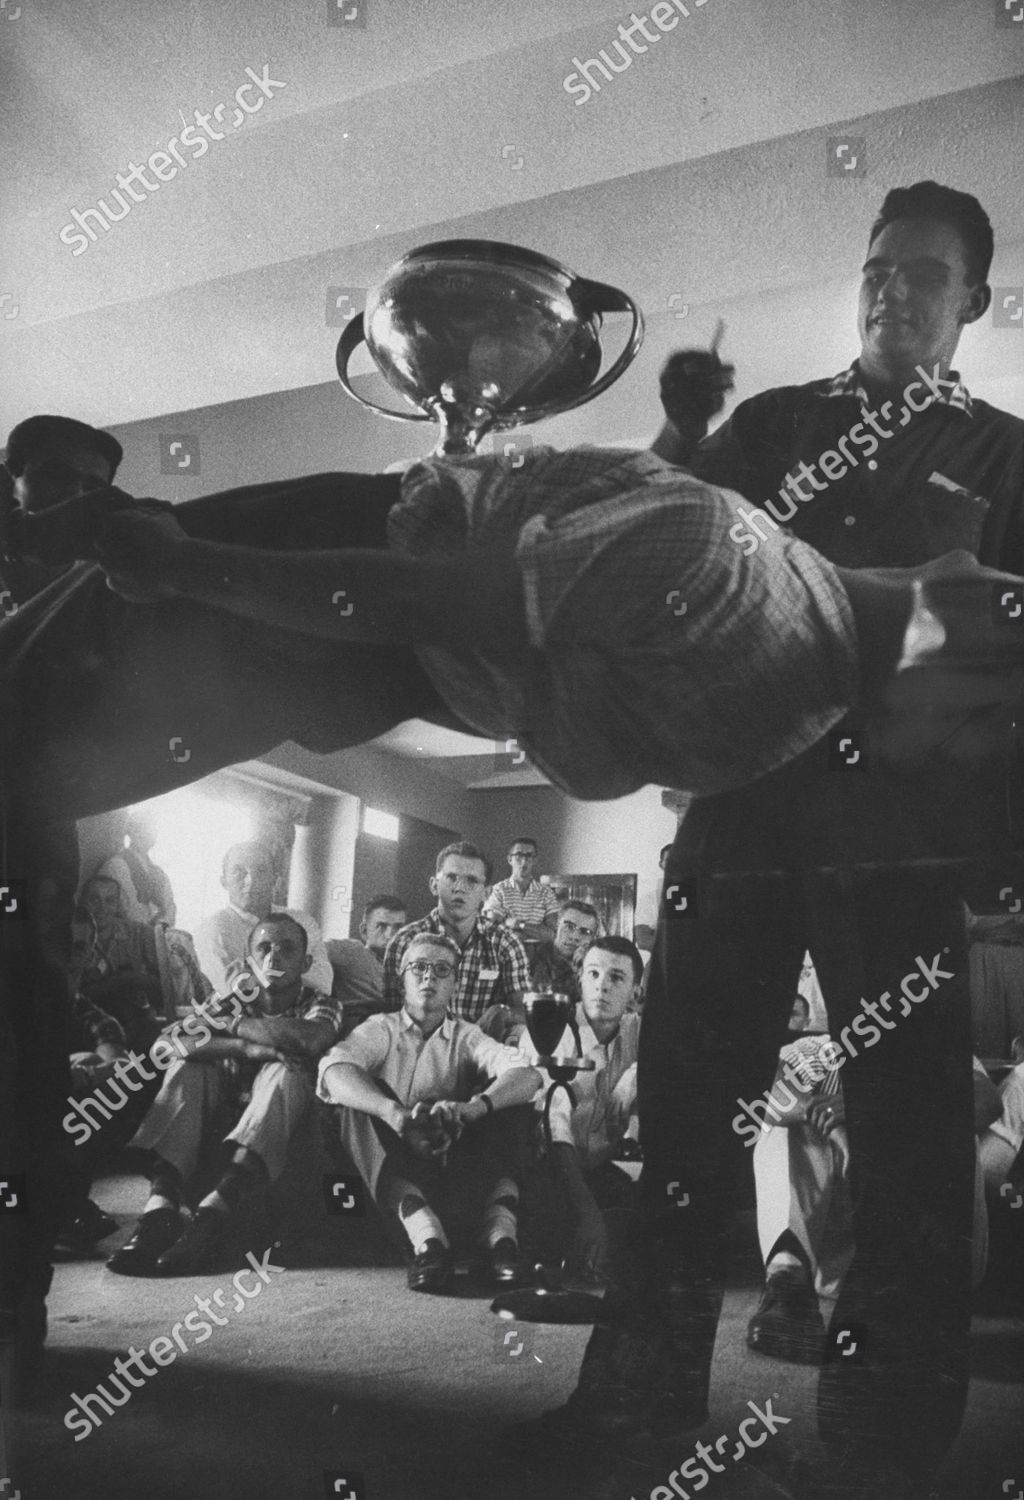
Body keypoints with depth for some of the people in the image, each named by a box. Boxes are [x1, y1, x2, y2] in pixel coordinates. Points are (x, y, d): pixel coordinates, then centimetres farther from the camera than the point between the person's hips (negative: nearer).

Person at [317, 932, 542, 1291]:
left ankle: (500, 1231, -37)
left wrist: (471, 1108, -30)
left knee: (496, 1096, -15)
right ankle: (425, 1234, -43)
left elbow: (527, 1075, -8)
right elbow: (334, 1070, -14)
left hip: (455, 1164, 1)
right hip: (391, 1165, -1)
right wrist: (394, 1113, -34)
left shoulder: (466, 1038, 14)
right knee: (361, 1097, -23)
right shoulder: (381, 1029, 11)